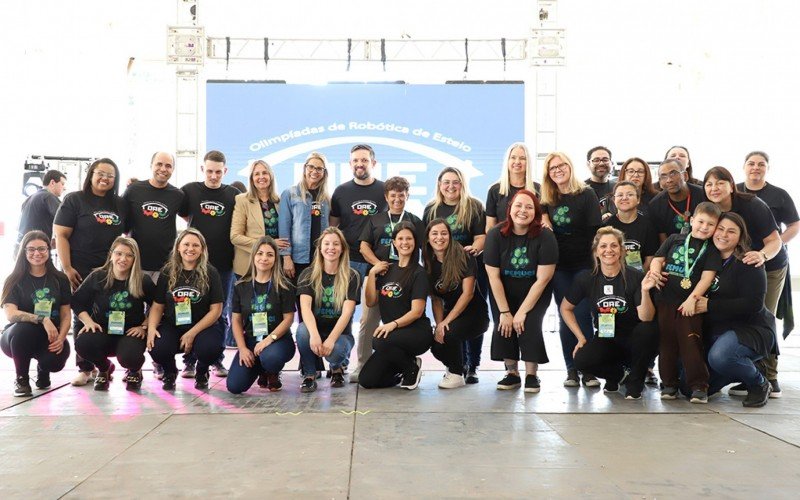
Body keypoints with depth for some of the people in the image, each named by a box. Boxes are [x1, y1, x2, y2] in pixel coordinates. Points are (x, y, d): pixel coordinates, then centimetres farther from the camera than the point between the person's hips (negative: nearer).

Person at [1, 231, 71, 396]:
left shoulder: (60, 279, 5)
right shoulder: (15, 280, -2)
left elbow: (65, 315, 3)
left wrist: (61, 338, -17)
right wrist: (42, 319, -31)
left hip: (51, 337, 1)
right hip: (17, 338, -1)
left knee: (56, 360, -32)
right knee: (23, 328, -37)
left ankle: (43, 371, 12)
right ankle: (21, 378, -9)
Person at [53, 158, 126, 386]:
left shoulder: (120, 204, 10)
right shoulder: (74, 200, -1)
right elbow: (60, 235, -5)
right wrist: (67, 268, -12)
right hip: (81, 271, -3)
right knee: (83, 318, 1)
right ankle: (85, 368, 9)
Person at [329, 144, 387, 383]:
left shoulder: (386, 191, 6)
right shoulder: (341, 191, 9)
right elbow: (332, 226, 12)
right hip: (347, 260, 1)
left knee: (370, 316, -1)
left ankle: (363, 365, 8)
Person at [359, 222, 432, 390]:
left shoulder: (418, 273, -7)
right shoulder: (387, 270, 12)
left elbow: (417, 311, -16)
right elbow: (371, 302, 6)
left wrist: (394, 324, -31)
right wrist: (372, 273, -3)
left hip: (417, 332, -5)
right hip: (392, 333, 5)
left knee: (380, 342, -36)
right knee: (366, 380, -10)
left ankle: (412, 368, -6)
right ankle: (402, 370, 18)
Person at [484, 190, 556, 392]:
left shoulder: (545, 237, -19)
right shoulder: (496, 235, -15)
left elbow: (542, 279, -19)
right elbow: (493, 276, -14)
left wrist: (522, 311, -21)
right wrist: (504, 312, -16)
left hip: (535, 295, -1)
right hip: (506, 294, 2)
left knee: (529, 325, -21)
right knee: (503, 327, -16)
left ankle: (531, 375, -5)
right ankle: (511, 373, 2)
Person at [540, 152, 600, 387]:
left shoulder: (586, 195, -2)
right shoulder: (547, 200, 10)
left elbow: (595, 230, -8)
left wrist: (595, 263, -15)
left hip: (583, 264, -3)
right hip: (559, 266, 4)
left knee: (582, 315, -7)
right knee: (565, 317, 5)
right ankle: (571, 370, 11)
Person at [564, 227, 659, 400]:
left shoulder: (635, 277, -13)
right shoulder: (586, 279, -7)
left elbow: (646, 318, -21)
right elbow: (565, 308, 7)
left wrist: (644, 291, -37)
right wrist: (580, 337, 0)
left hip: (632, 341, -1)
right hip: (605, 341, 2)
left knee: (647, 330, -33)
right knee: (582, 360, -27)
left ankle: (635, 383, -6)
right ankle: (617, 375, 11)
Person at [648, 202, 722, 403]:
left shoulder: (711, 249, 3)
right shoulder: (674, 239, 11)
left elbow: (707, 277, -5)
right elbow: (658, 259, 10)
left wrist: (693, 299, -15)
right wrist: (655, 270, -13)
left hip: (690, 303, -3)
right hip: (665, 300, 3)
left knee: (690, 343, -8)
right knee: (666, 342, 7)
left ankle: (699, 386, 0)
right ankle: (669, 383, 17)